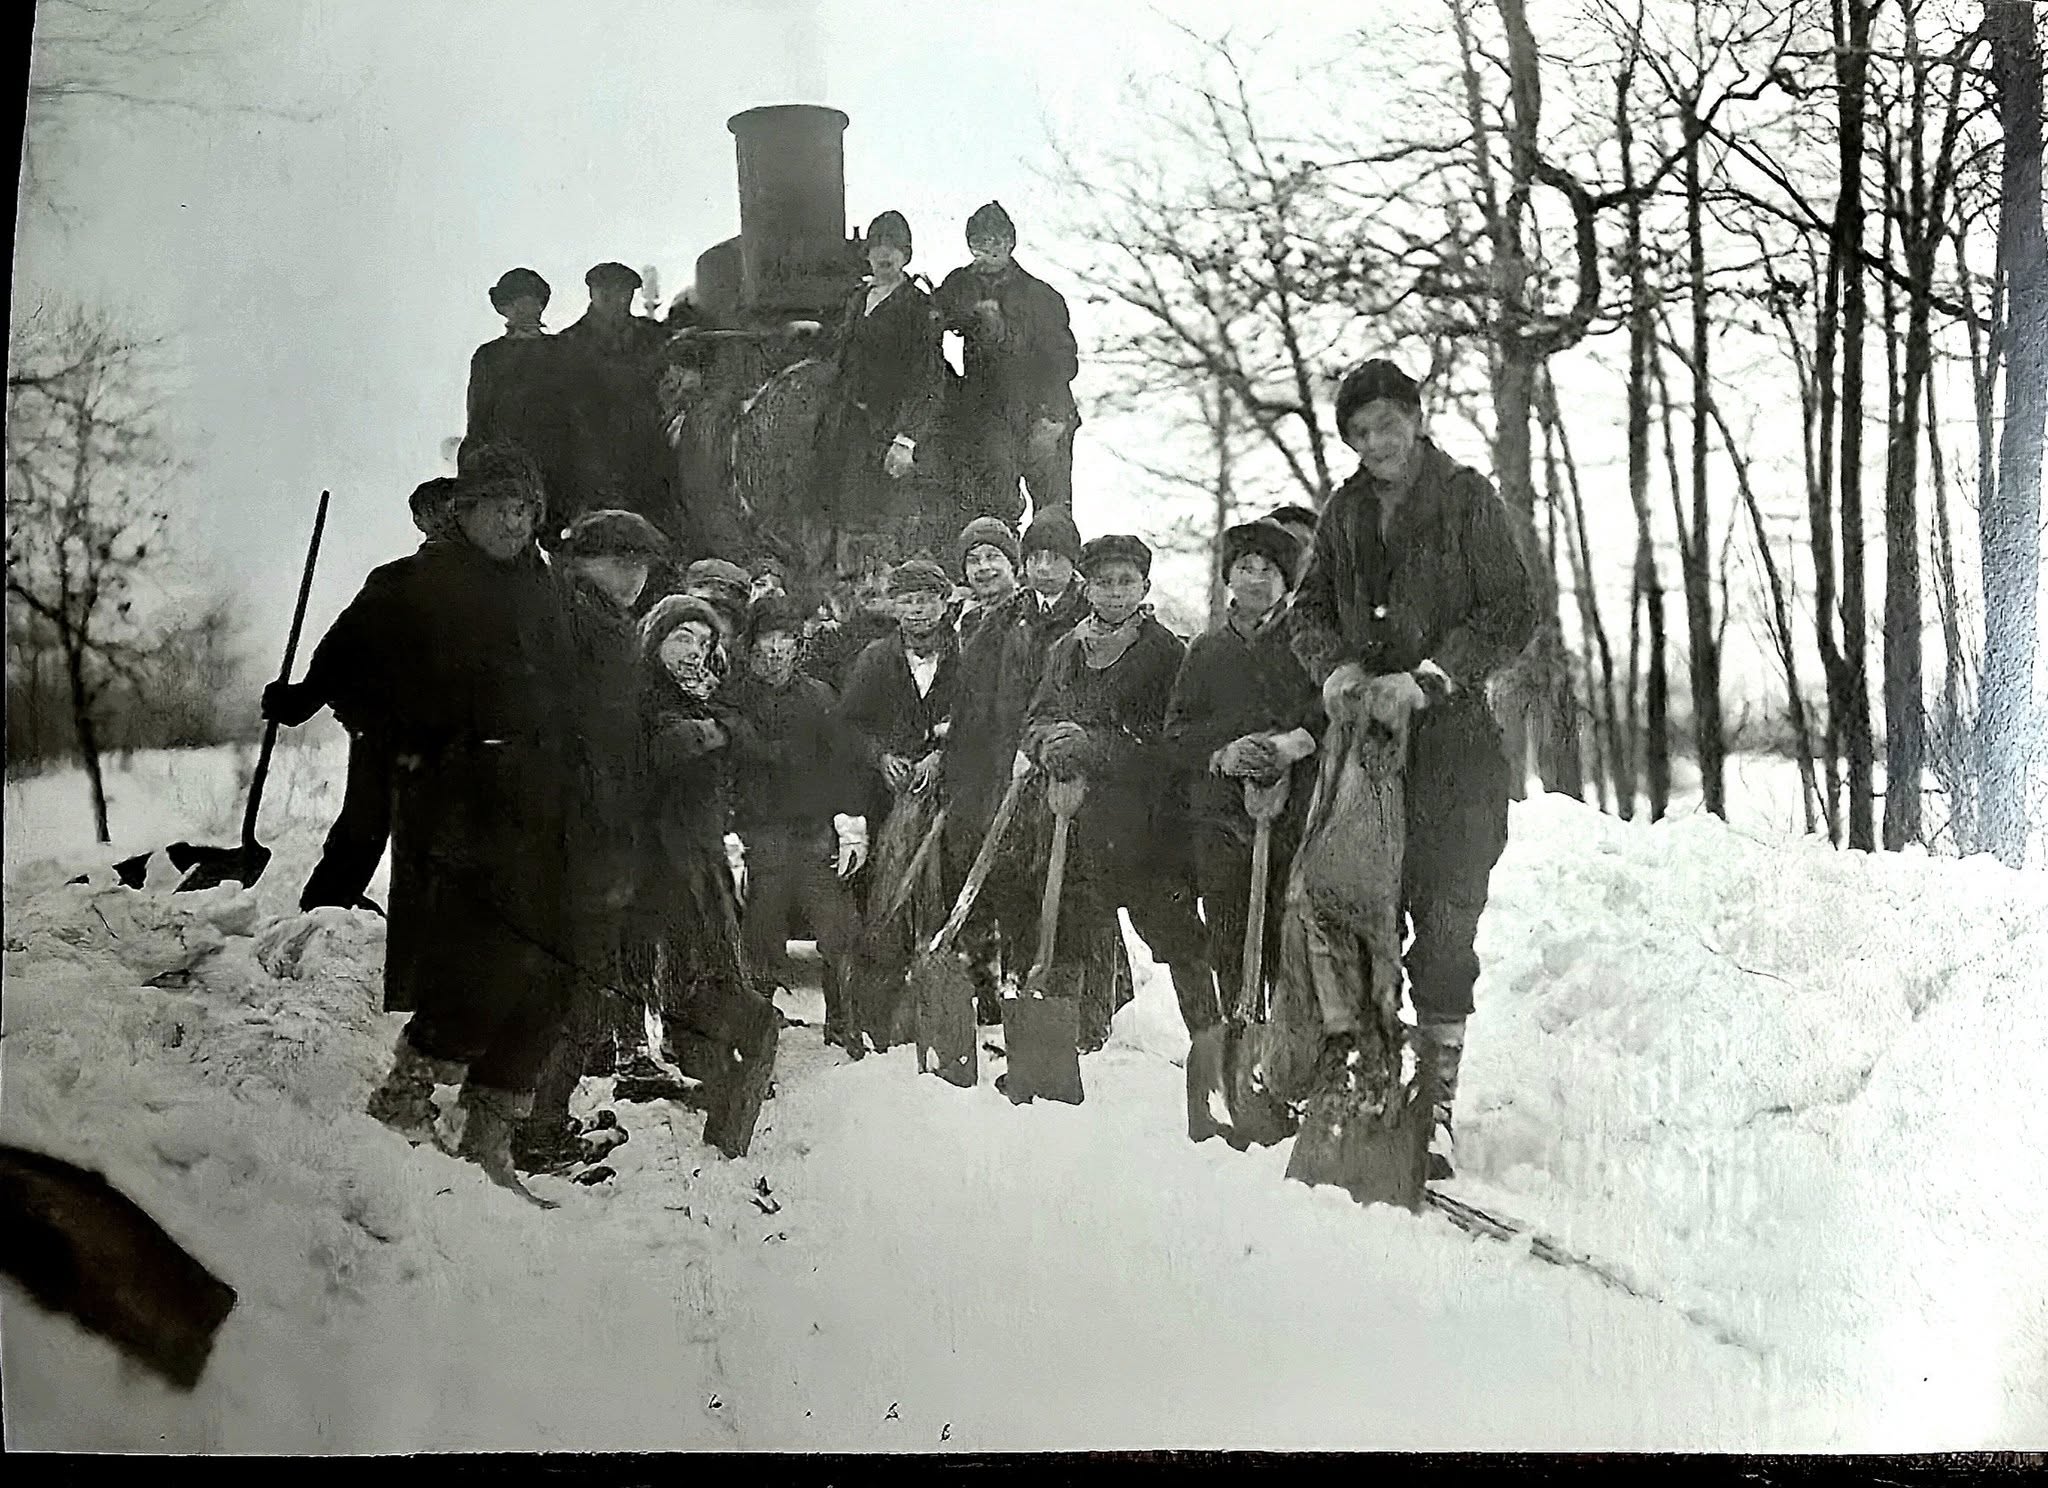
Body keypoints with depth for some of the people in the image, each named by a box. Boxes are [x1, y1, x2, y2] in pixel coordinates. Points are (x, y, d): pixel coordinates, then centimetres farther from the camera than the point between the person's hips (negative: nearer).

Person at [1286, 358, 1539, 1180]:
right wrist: (1336, 665, -5)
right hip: (1363, 733, 4)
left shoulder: (1467, 498, 0)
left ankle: (1435, 1104, 0)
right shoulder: (1346, 510, 13)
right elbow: (1310, 608, 17)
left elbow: (1514, 612, -5)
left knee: (1445, 923, -5)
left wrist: (1427, 678, -14)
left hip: (1451, 738, -4)